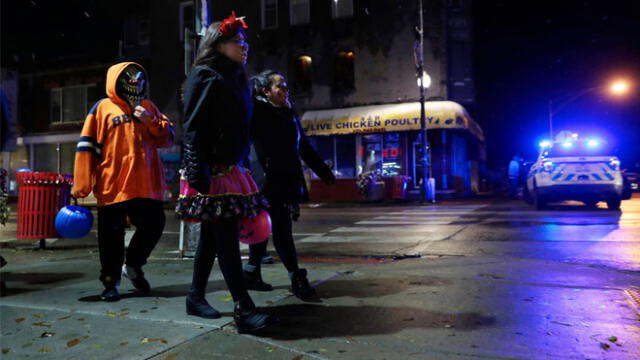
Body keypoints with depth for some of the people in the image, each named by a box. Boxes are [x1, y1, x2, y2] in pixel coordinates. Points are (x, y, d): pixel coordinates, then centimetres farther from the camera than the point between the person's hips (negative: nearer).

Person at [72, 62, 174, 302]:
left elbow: (168, 138, 8)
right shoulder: (102, 108, 2)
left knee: (154, 226, 8)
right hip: (112, 186, -3)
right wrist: (80, 187, -7)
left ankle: (132, 266, 31)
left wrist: (150, 121, -10)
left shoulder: (149, 107, 13)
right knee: (112, 236, 4)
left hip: (147, 184, 4)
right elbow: (87, 147, -2)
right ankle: (111, 282, 20)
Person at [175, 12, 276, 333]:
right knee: (226, 236, -10)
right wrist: (197, 174, -23)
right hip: (212, 171, -8)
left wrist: (245, 169, 19)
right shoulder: (204, 76, -6)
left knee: (212, 236, 12)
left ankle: (196, 297, 24)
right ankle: (243, 309, -7)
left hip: (233, 169, 9)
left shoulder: (237, 79, 19)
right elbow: (192, 129, -14)